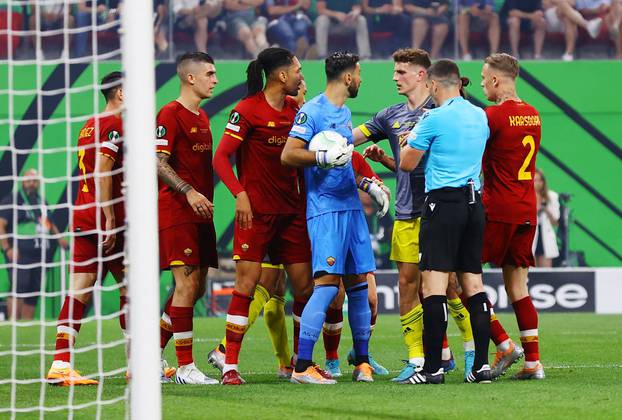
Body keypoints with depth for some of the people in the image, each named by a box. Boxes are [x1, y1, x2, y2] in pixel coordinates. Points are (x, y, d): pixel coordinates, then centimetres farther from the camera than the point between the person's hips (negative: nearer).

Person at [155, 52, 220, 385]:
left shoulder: (202, 117, 19)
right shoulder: (170, 114, -9)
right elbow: (158, 163, -16)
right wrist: (189, 192, -26)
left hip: (200, 212, 9)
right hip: (176, 211, -9)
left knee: (196, 288, 9)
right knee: (187, 284, -11)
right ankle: (185, 367, -9)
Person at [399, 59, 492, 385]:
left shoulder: (434, 118, -8)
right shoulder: (480, 117, 12)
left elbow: (407, 164, -2)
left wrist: (409, 139, 19)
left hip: (443, 202, -7)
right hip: (474, 202, 7)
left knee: (433, 284, -7)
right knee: (473, 283, 9)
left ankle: (432, 368, -12)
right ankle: (481, 365, 5)